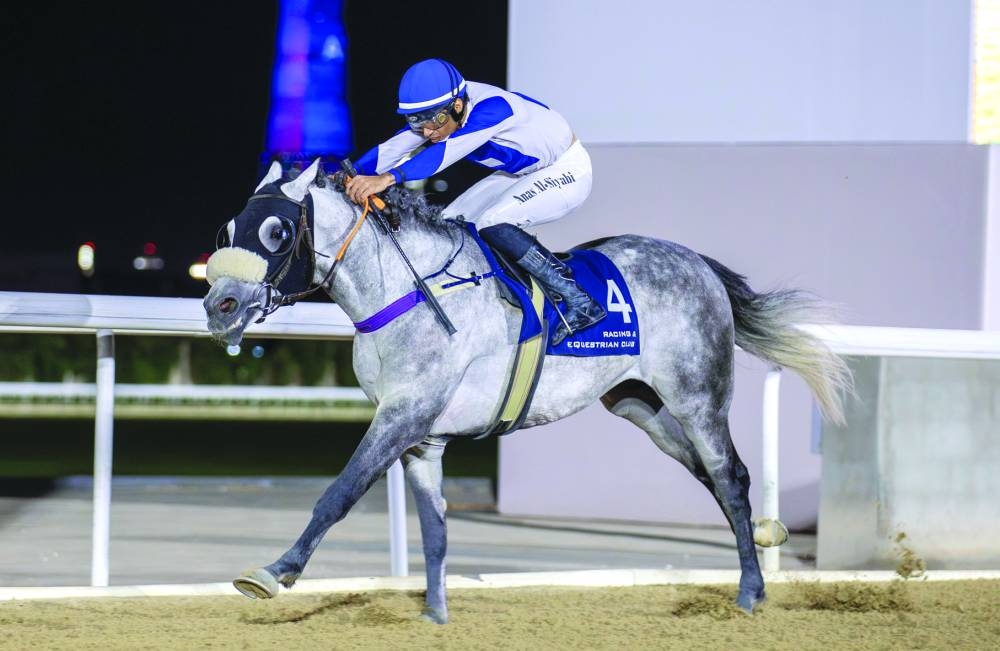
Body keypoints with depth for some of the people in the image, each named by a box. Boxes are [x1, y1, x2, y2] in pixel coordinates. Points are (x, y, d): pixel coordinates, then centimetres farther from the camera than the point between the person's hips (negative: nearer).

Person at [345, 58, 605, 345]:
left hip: (567, 171, -9)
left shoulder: (492, 108, -35)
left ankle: (580, 302, -21)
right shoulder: (437, 109, -12)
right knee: (452, 223, -1)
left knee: (492, 224, -27)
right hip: (521, 173, 9)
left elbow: (446, 151, -48)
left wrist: (387, 178, -59)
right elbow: (393, 148, -18)